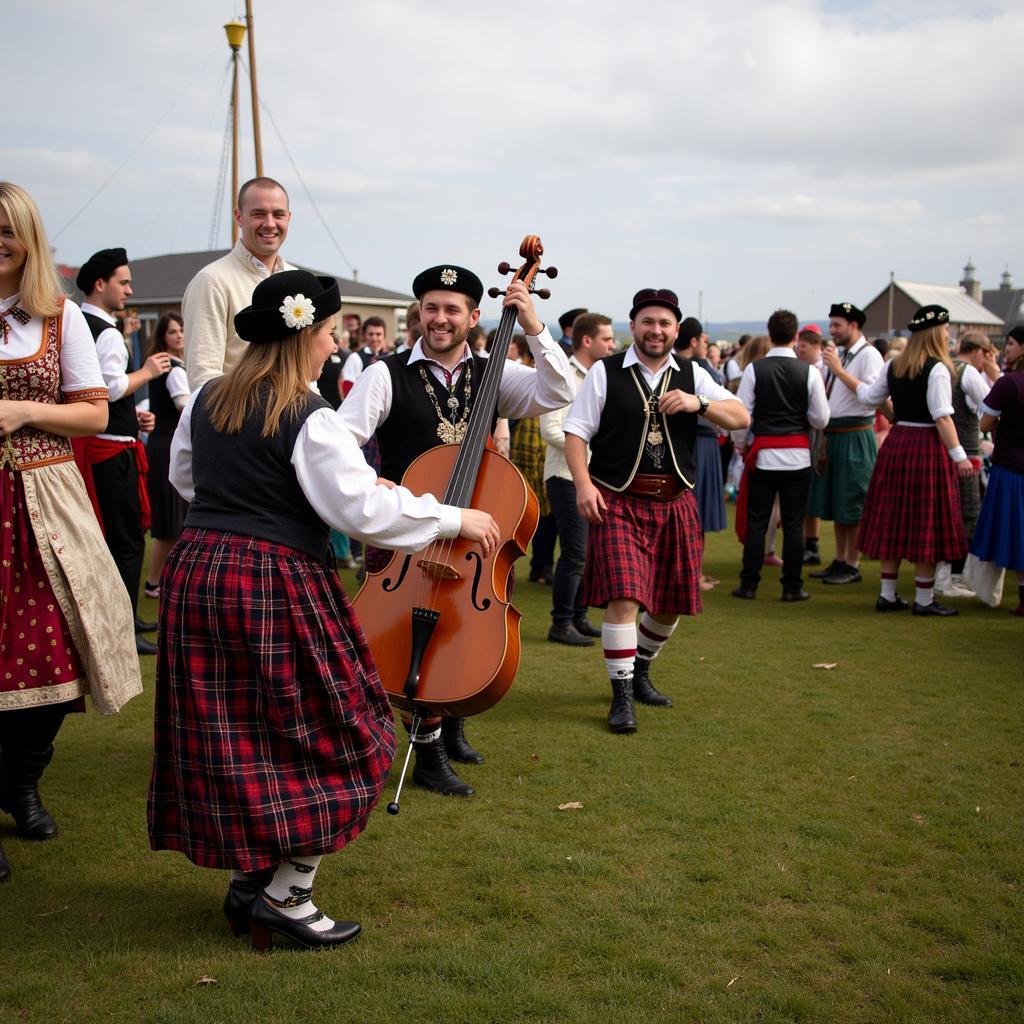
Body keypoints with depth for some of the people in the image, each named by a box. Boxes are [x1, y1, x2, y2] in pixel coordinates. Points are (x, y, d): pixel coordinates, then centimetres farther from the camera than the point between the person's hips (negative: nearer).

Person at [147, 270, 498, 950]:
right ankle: (286, 894, 7)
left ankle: (247, 879, 24)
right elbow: (367, 509, -18)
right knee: (325, 741, 6)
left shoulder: (206, 402, 8)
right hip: (278, 585, -7)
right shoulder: (308, 419, -14)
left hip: (198, 574, 8)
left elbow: (182, 476, 24)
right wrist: (455, 519, -9)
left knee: (235, 740, 15)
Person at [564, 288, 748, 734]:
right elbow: (575, 432, -2)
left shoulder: (691, 375, 8)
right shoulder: (605, 372, -1)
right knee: (623, 597, -14)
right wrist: (583, 484, -16)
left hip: (675, 504, 4)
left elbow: (741, 417, 3)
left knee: (671, 604, 12)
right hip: (618, 502, -4)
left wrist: (698, 403, -15)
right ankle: (622, 697, 0)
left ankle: (640, 672, 37)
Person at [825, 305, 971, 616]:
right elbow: (942, 417, -18)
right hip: (927, 446, -7)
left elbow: (868, 397, 14)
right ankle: (924, 599, 5)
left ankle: (888, 594, 17)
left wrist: (840, 372, 27)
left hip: (896, 443, 7)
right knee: (926, 521, 0)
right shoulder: (937, 369, -12)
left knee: (893, 520, 10)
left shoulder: (894, 366, 7)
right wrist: (959, 455, -17)